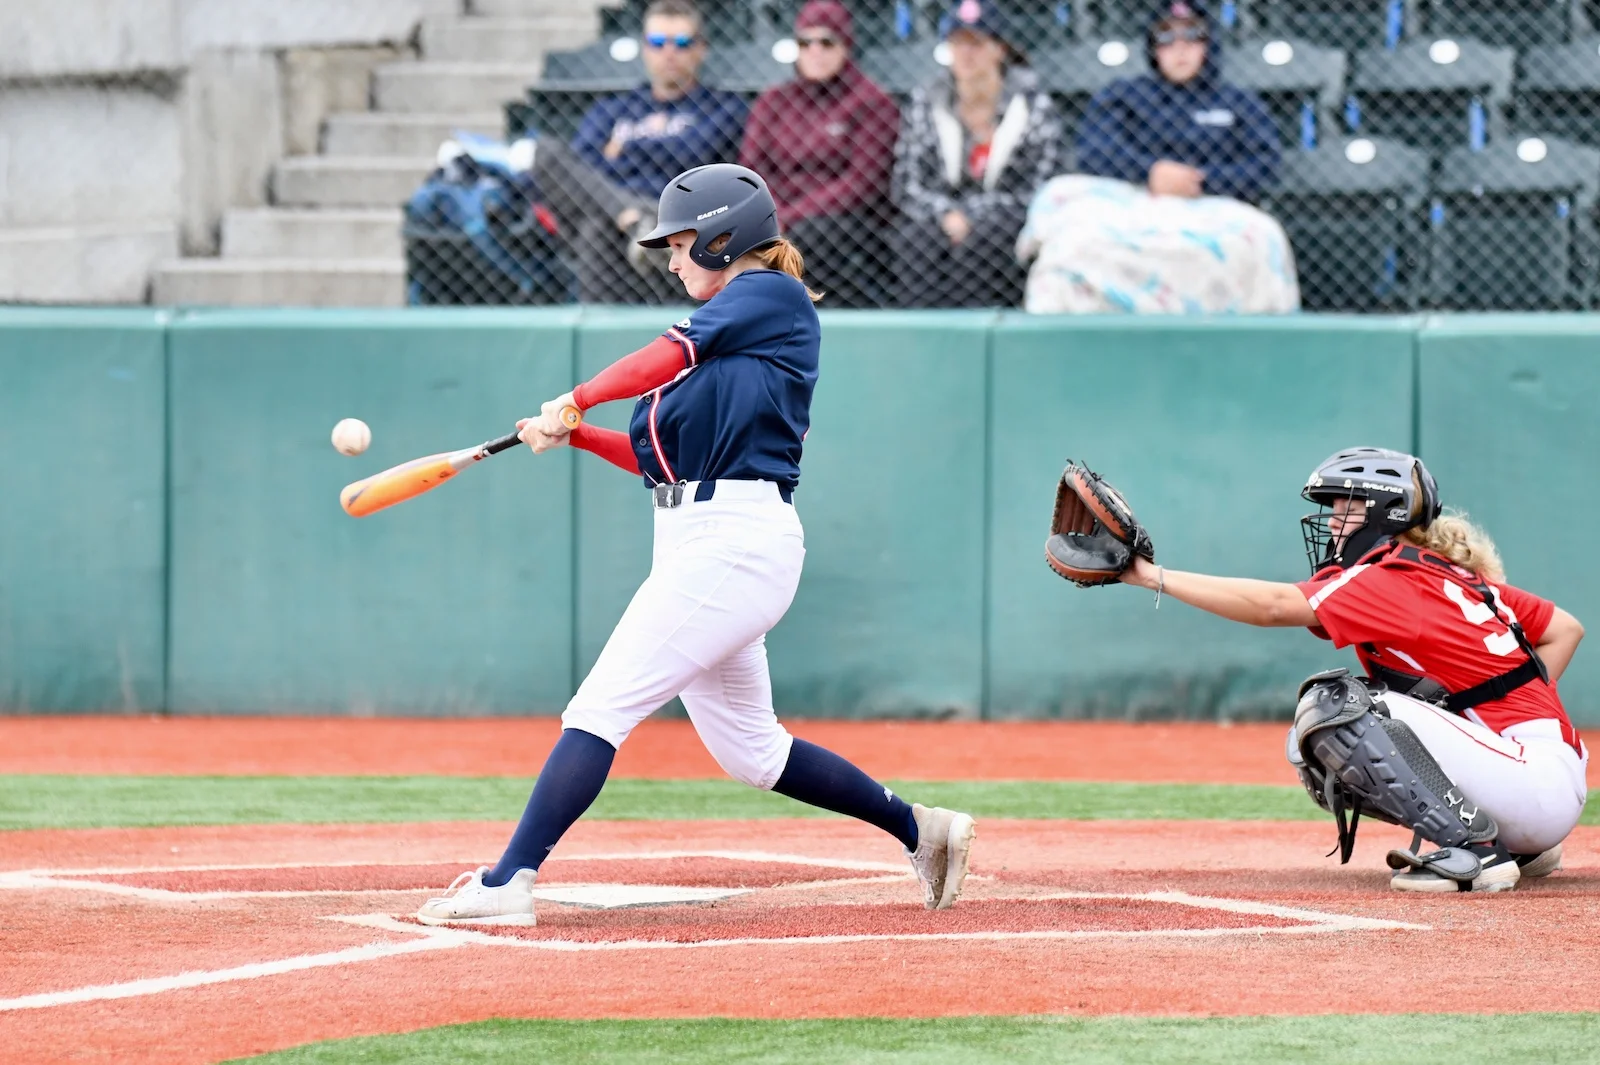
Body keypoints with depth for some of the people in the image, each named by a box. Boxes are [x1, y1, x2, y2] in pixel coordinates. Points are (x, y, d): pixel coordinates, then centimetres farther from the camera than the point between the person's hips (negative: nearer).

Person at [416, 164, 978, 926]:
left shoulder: (773, 297, -3)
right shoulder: (711, 336, 23)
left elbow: (671, 356, -17)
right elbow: (658, 460, 19)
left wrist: (576, 400, -16)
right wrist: (574, 435, 6)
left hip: (736, 541, -10)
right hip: (695, 547, 10)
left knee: (600, 709, -16)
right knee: (749, 751, 15)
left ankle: (507, 884, -23)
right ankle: (918, 830, 25)